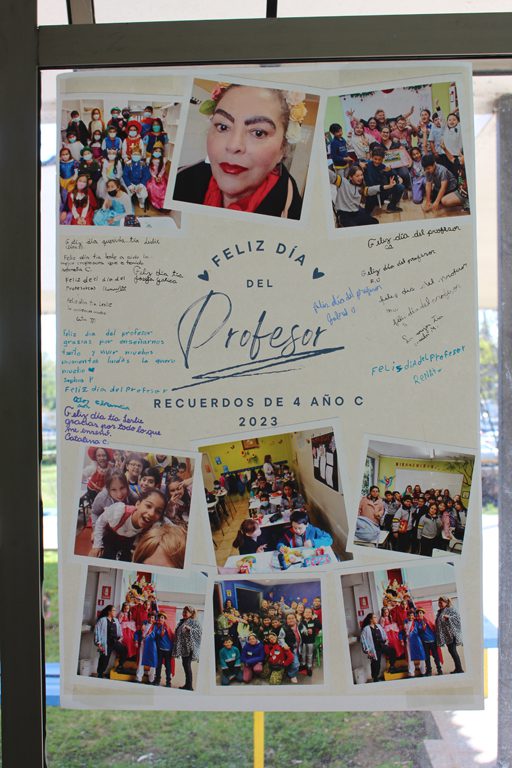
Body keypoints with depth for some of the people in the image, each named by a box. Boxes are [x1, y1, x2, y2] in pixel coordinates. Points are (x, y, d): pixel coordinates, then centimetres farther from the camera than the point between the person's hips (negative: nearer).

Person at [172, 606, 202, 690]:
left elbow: (199, 630, -19)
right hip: (183, 647, 8)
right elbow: (178, 633, 26)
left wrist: (190, 629, -31)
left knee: (187, 665, -10)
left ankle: (189, 685, -7)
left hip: (189, 647, -8)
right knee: (185, 665, 10)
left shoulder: (194, 622, -5)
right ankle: (187, 684, 17)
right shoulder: (181, 622, 17)